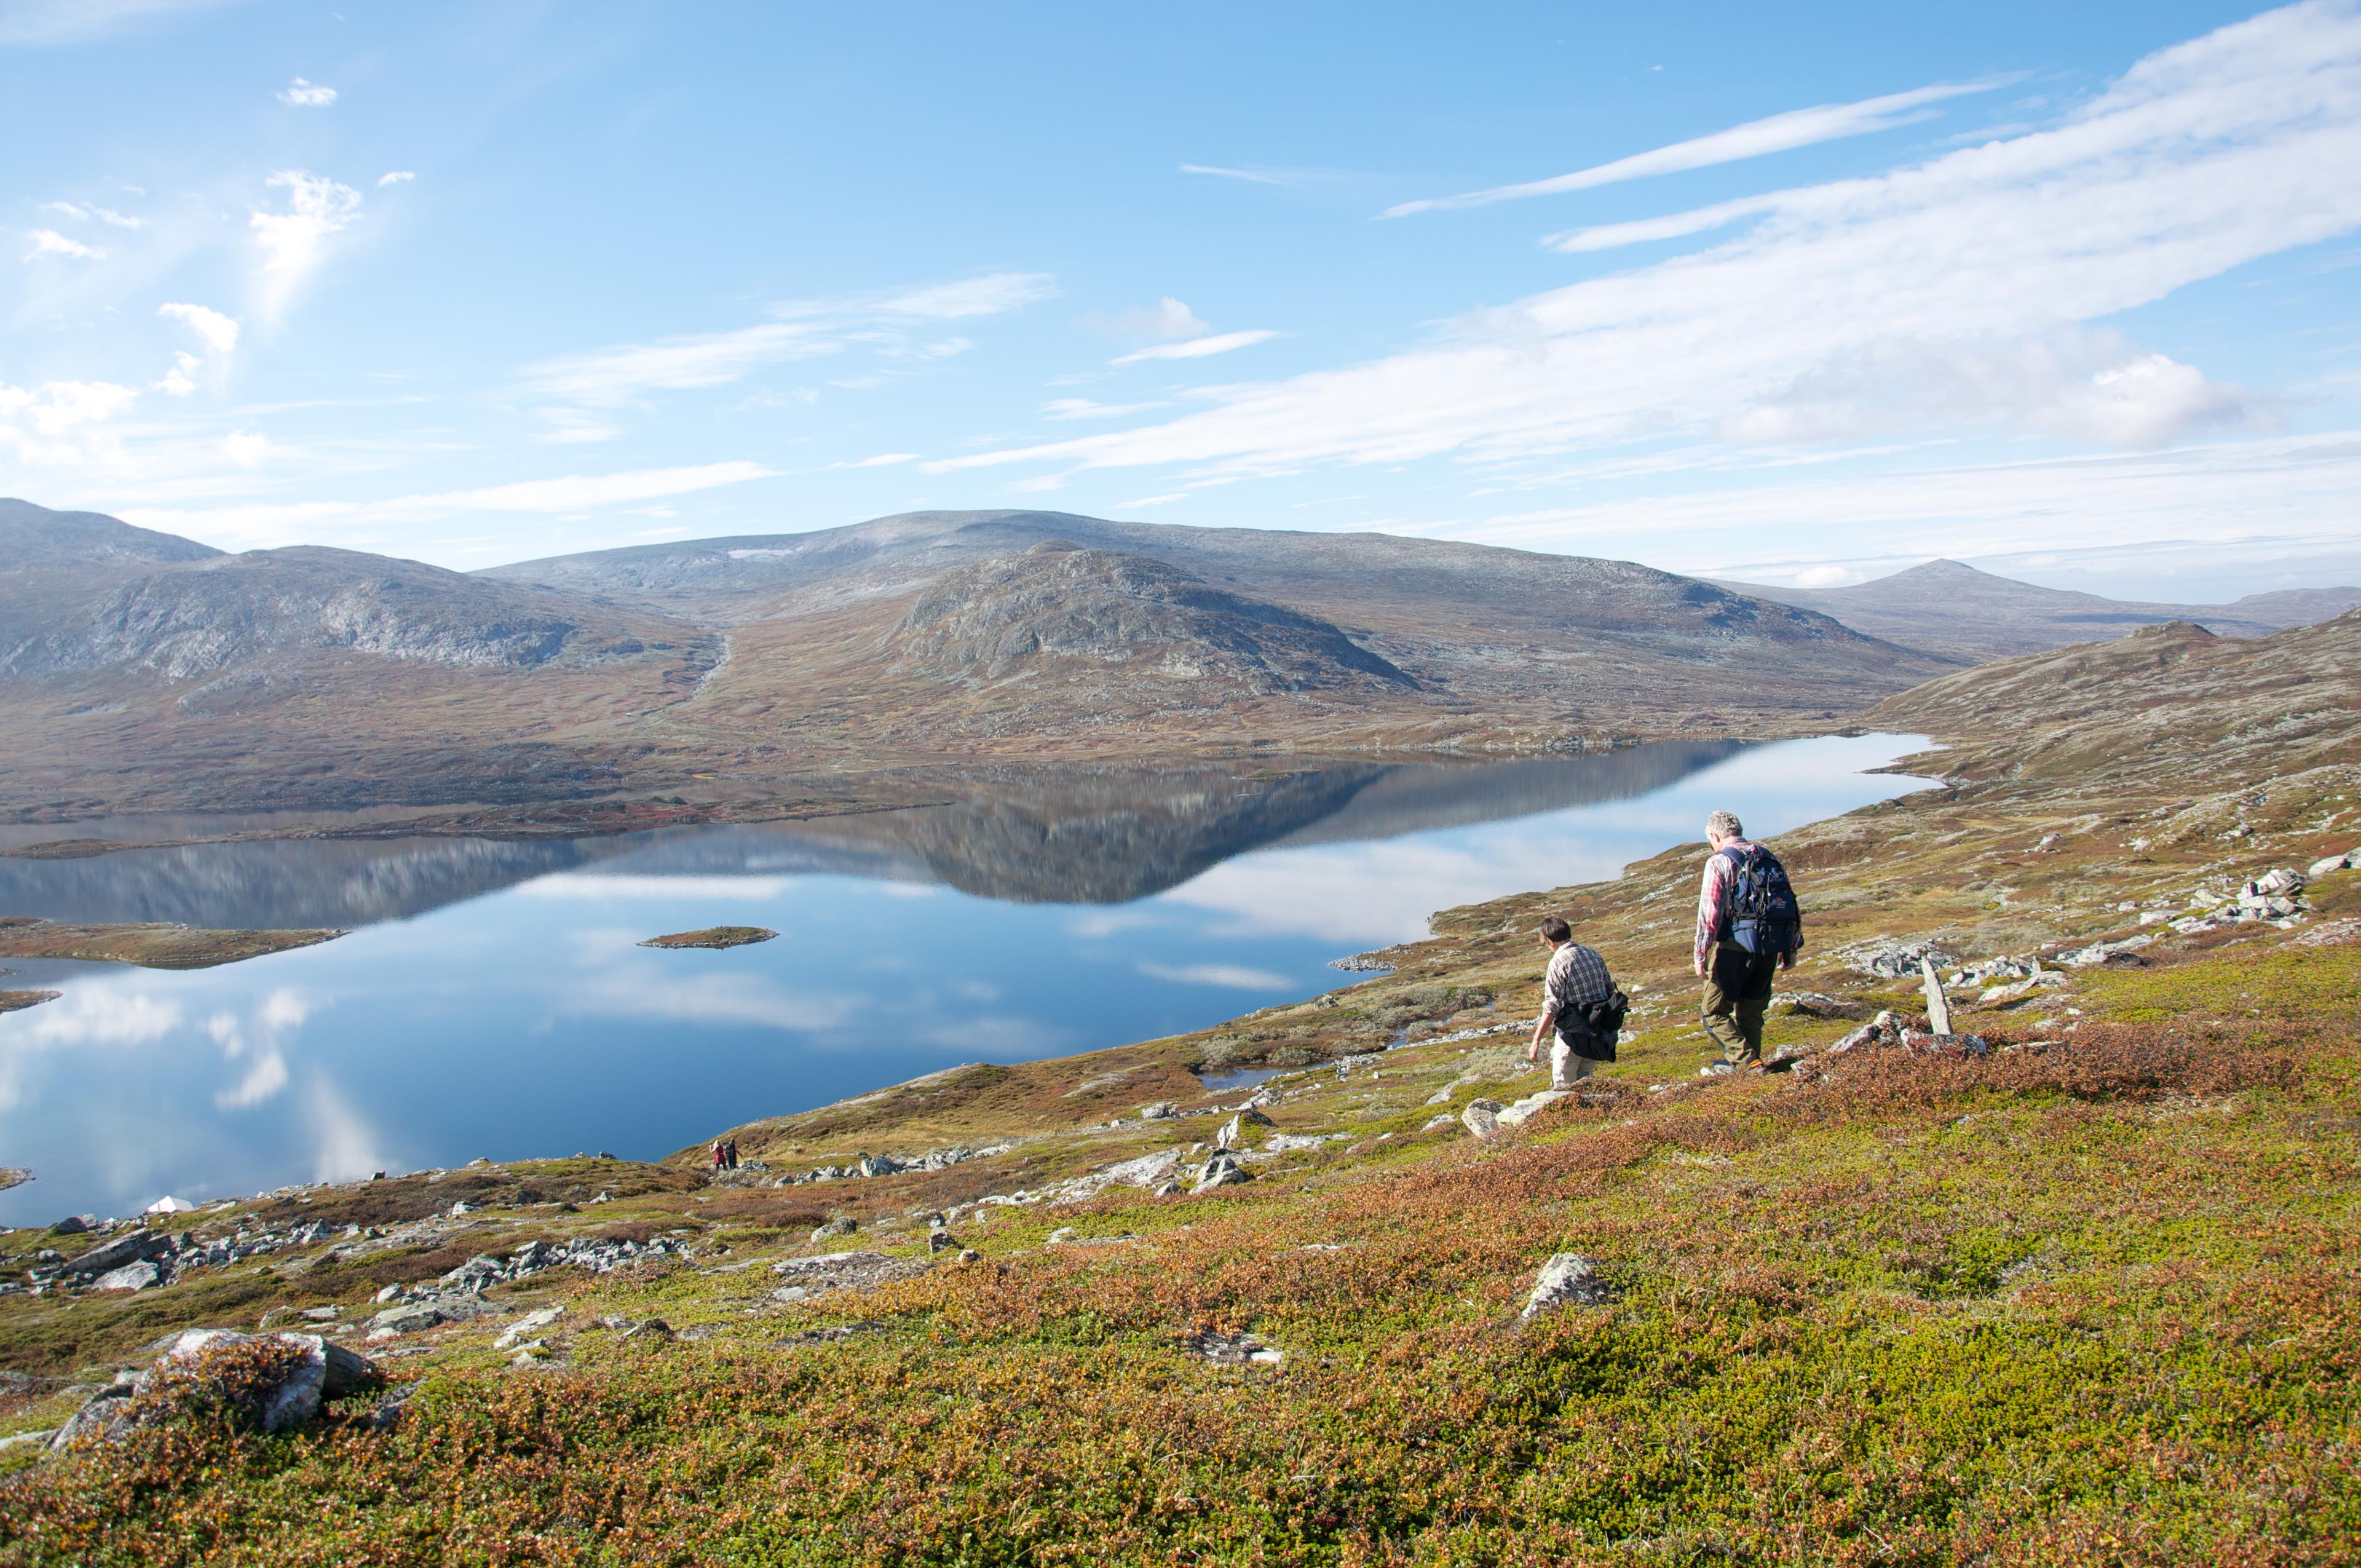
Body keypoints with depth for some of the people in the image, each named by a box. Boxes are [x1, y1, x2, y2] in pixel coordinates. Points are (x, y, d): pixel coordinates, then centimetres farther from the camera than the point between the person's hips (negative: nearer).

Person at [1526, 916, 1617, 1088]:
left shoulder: (1558, 961, -15)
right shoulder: (1593, 954, 7)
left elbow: (1552, 1007, -19)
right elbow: (1610, 990, 13)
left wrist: (1536, 1040, -16)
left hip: (1574, 1031, -7)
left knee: (1563, 1084, 5)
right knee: (1584, 1078, 22)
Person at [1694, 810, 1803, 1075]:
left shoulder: (1719, 862, -6)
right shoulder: (1770, 858, 14)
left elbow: (1709, 913, -13)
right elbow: (1791, 906, 15)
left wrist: (1700, 954, -10)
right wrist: (1792, 948, 21)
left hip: (1736, 945, -6)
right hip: (1771, 946, 6)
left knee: (1715, 1010, 3)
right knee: (1752, 1010, 17)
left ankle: (1745, 1062, -8)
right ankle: (1751, 1062, 20)